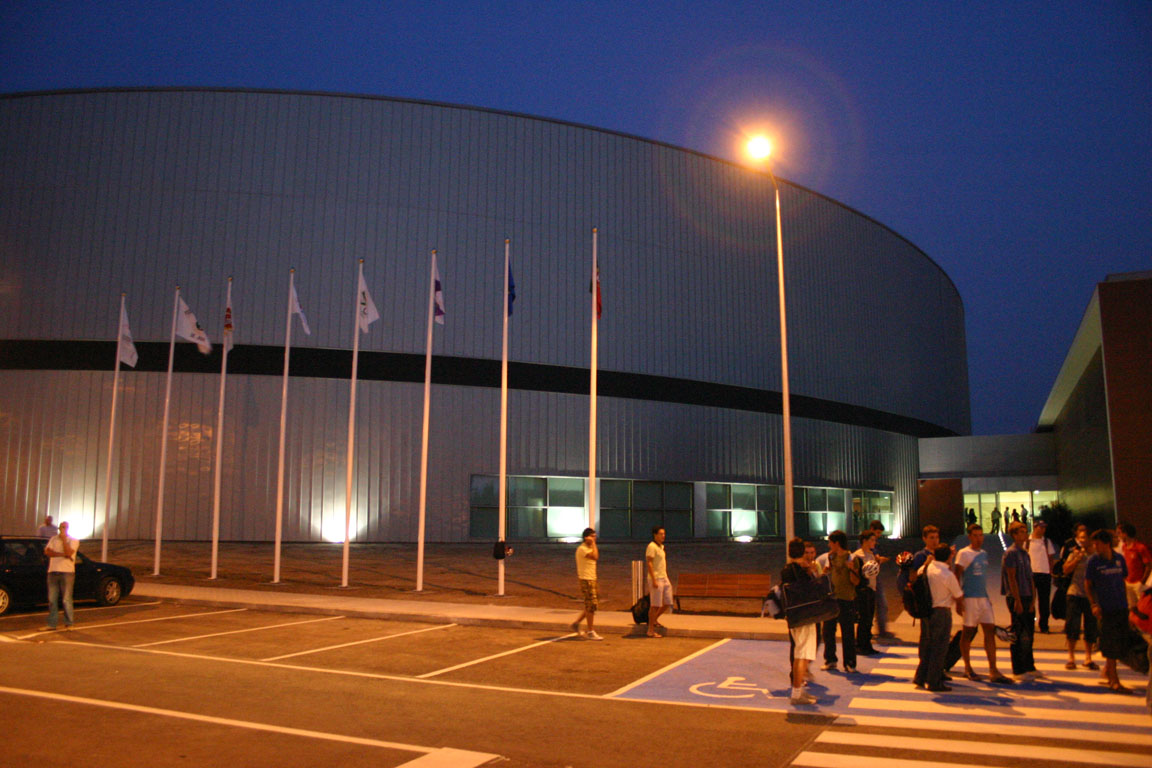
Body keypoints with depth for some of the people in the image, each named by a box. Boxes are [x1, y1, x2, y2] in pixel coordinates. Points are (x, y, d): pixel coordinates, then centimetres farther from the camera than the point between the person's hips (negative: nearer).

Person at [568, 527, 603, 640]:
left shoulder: (589, 548, 17)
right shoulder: (582, 548, -14)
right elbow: (595, 557, -26)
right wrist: (593, 543, -20)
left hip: (591, 580, 10)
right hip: (586, 580, -10)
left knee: (590, 606, 12)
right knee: (591, 605, -6)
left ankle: (576, 624, 21)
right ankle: (591, 632, 1)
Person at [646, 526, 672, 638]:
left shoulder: (661, 546, 16)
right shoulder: (651, 546, -12)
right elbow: (649, 563, -18)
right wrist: (654, 580, -22)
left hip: (664, 578, 9)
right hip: (656, 579, -9)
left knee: (668, 603, 10)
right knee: (655, 605, -5)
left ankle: (654, 619, 29)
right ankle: (651, 630, 3)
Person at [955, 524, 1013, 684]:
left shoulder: (984, 554, 14)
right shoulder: (963, 554, -7)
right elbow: (957, 576, -9)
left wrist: (988, 596, 17)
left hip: (984, 598, 6)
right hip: (970, 598, -6)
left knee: (990, 631, 0)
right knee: (968, 632, 2)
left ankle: (993, 671, 1)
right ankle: (968, 668, 15)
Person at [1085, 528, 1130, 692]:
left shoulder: (1119, 558, 4)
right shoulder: (1093, 561, -6)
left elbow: (1123, 581, 14)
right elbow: (1087, 585, 0)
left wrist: (1126, 602, 11)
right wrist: (1094, 604, -11)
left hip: (1122, 607, 4)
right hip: (1106, 609, -4)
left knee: (1121, 642, 12)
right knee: (1111, 646, -3)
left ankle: (1107, 670, 32)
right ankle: (1114, 680, 6)